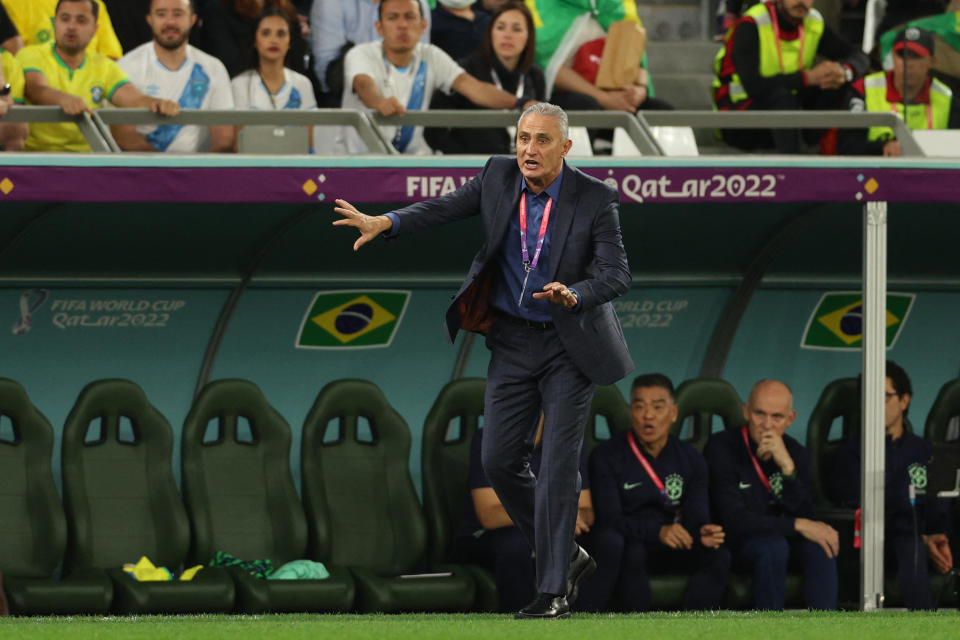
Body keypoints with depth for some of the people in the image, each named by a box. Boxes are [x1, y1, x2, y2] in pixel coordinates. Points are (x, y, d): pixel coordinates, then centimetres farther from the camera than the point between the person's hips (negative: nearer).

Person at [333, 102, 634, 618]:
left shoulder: (594, 199, -14)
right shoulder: (500, 177, -2)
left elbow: (616, 275, -17)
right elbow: (448, 207, -1)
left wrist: (574, 295, -36)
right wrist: (387, 222, -18)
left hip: (569, 343, -5)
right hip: (513, 341, 5)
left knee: (557, 464, -8)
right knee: (500, 459, 2)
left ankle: (554, 590, -3)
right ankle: (567, 557, 20)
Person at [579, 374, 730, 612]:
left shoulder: (691, 459, 5)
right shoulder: (606, 456, -7)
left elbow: (697, 518, -1)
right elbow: (609, 519, -18)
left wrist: (703, 533, -28)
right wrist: (658, 532, -34)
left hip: (670, 551, 4)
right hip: (624, 543, -4)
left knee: (718, 556, -23)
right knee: (634, 553, -38)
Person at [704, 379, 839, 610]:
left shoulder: (796, 453, 0)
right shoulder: (723, 447, -14)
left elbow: (805, 516, -11)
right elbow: (734, 519, -22)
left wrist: (788, 467, -26)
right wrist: (797, 525, -26)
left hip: (780, 537, 4)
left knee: (820, 546, -25)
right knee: (772, 545, -34)